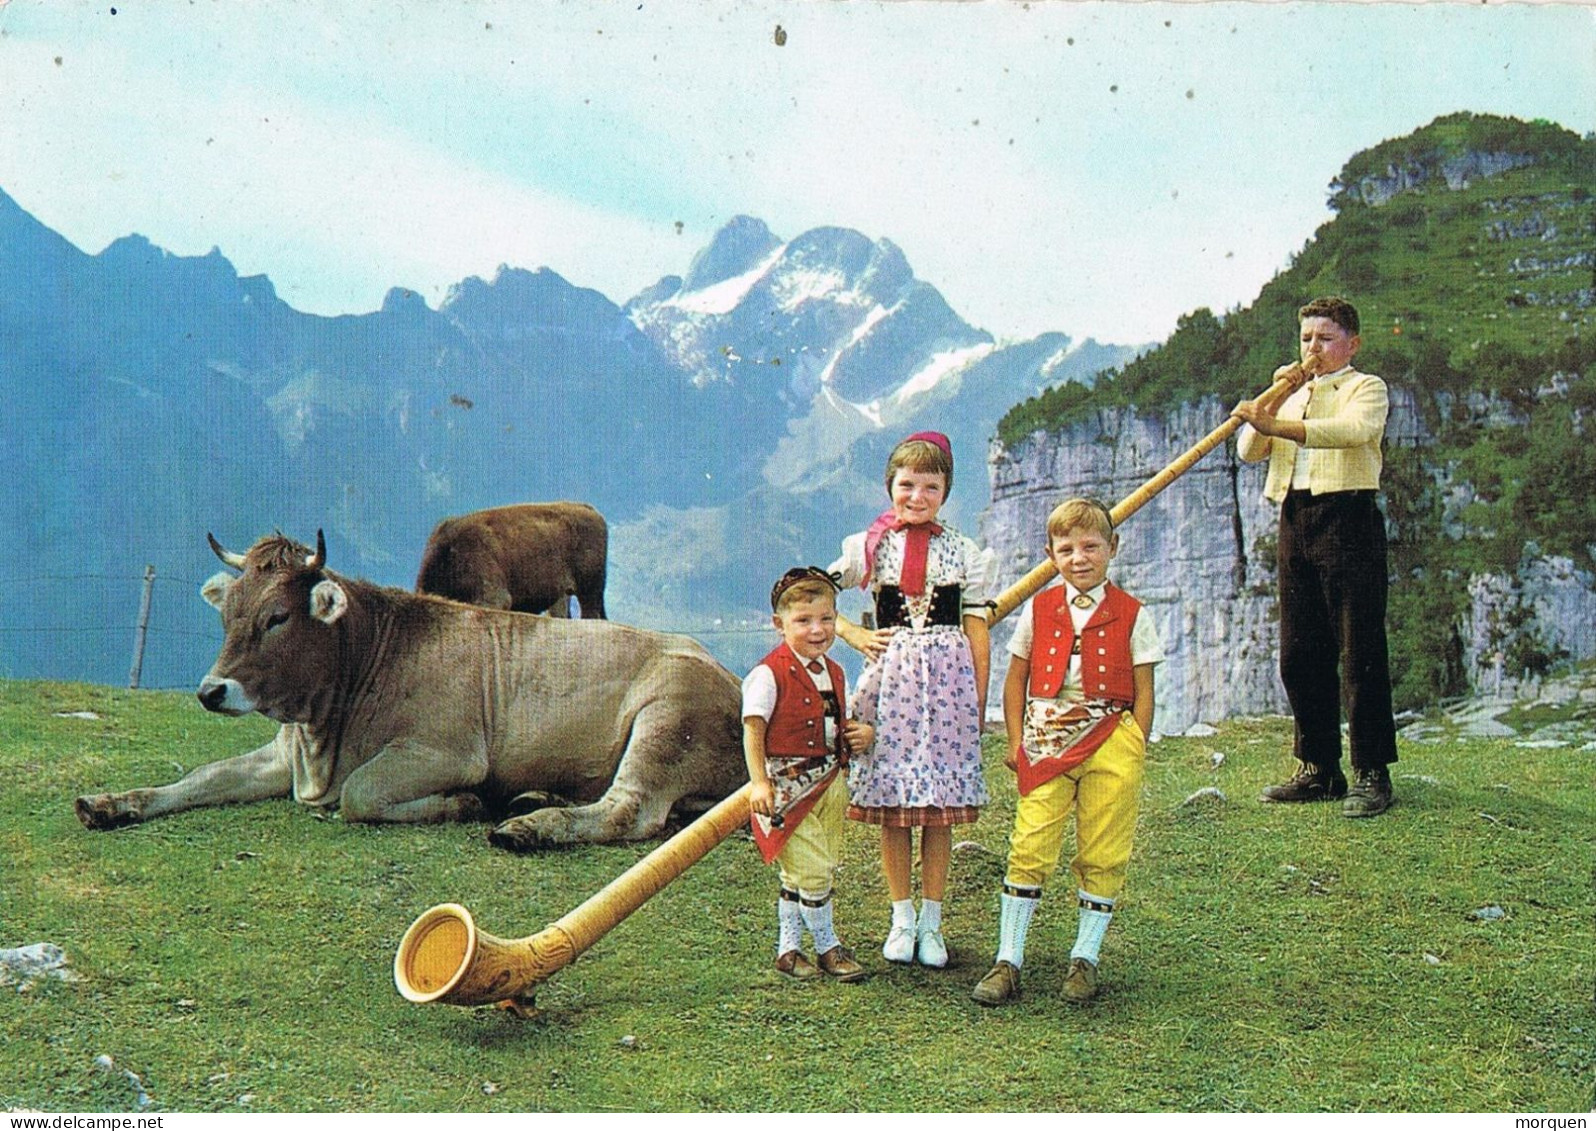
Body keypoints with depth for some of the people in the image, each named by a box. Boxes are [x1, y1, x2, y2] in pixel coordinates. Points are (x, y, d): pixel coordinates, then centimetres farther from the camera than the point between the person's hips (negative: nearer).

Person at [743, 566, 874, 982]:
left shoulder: (833, 672, 10)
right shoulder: (769, 673, -13)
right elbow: (753, 729, -13)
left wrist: (861, 733, 1)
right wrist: (759, 781, -19)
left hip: (830, 783, 7)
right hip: (787, 785, -7)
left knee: (797, 875, 13)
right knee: (811, 869, -6)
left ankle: (788, 948, 24)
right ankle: (828, 946, 12)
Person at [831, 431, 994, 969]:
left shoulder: (964, 552, 6)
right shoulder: (871, 546, 5)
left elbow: (976, 630, 7)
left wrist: (979, 701, 4)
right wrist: (853, 634, 1)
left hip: (947, 678, 0)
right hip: (890, 676, 0)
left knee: (940, 807, 2)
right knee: (891, 808, 3)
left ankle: (931, 922, 13)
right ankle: (902, 919, 16)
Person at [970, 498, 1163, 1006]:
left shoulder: (1132, 616, 4)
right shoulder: (1038, 610, 8)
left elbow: (1143, 692, 5)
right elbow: (1016, 678, 14)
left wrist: (1134, 751, -2)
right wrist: (1017, 740, 6)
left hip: (1109, 745, 0)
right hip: (1046, 744, 1)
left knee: (1102, 857, 5)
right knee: (1029, 851, -3)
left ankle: (1085, 958, 18)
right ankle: (1007, 960, 3)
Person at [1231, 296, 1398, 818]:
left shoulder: (1366, 387, 4)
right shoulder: (1290, 396, 23)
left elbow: (1352, 429, -20)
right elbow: (1249, 452, 10)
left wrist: (1274, 424, -31)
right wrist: (1273, 400, -4)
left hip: (1348, 518, -6)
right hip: (1295, 522, 6)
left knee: (1360, 652, -7)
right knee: (1300, 654, 7)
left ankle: (1372, 773, -3)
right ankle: (1318, 769, 15)